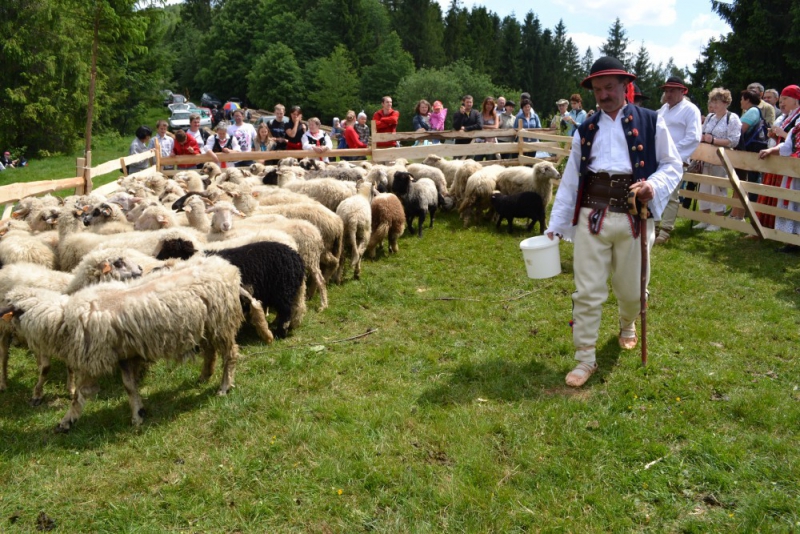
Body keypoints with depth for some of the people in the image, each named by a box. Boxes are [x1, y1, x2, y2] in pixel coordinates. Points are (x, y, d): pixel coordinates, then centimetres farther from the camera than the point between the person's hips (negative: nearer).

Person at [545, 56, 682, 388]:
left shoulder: (651, 123, 5)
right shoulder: (585, 131, 12)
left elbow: (672, 165, 5)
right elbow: (570, 180, 9)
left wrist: (654, 186, -18)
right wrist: (555, 225, 4)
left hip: (633, 219, -1)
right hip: (591, 217, 1)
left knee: (631, 288, 13)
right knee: (587, 292, -1)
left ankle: (627, 325, 48)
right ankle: (585, 360, 10)